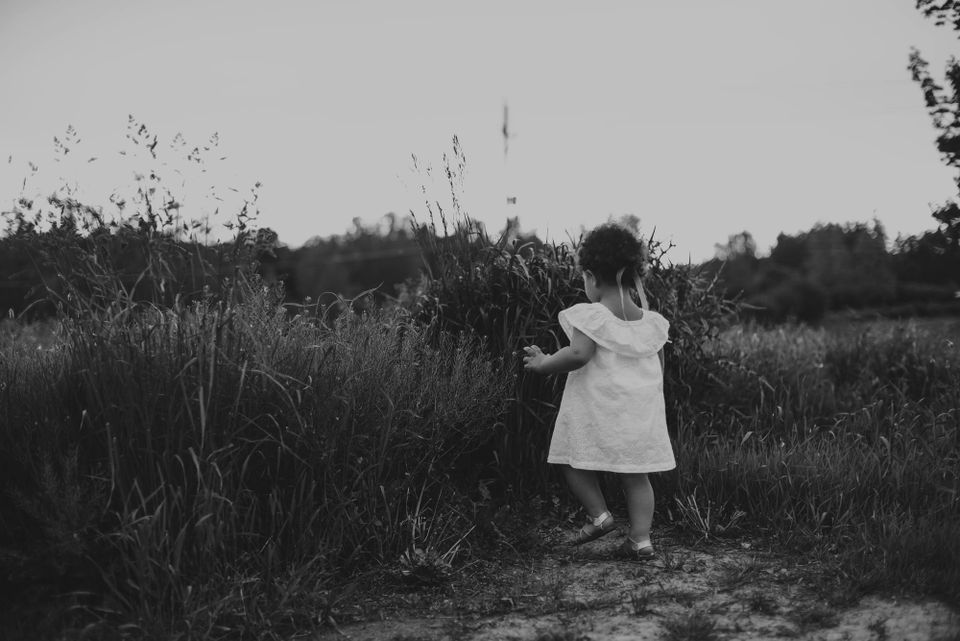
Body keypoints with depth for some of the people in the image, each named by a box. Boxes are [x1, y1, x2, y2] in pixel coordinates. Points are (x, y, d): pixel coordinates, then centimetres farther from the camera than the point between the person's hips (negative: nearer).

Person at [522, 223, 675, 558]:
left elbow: (578, 354, -24)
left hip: (596, 411, -5)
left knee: (575, 463, 12)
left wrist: (543, 363, -10)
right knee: (636, 475, 10)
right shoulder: (651, 322, 7)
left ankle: (599, 514, 6)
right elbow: (658, 369, 13)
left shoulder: (591, 316, -12)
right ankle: (641, 537, 9)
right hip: (640, 414, 6)